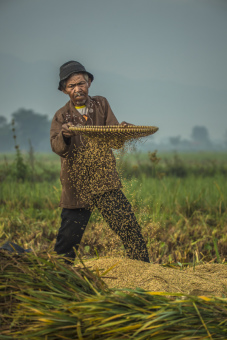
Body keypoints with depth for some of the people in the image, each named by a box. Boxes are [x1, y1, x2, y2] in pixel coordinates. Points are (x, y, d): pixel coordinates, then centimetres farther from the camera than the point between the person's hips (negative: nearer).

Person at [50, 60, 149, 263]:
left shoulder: (101, 105, 6)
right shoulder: (61, 116, 3)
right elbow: (57, 147, -12)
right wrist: (65, 135, -35)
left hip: (106, 182, 1)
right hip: (77, 187, -1)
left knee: (130, 229, -7)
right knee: (68, 239, 1)